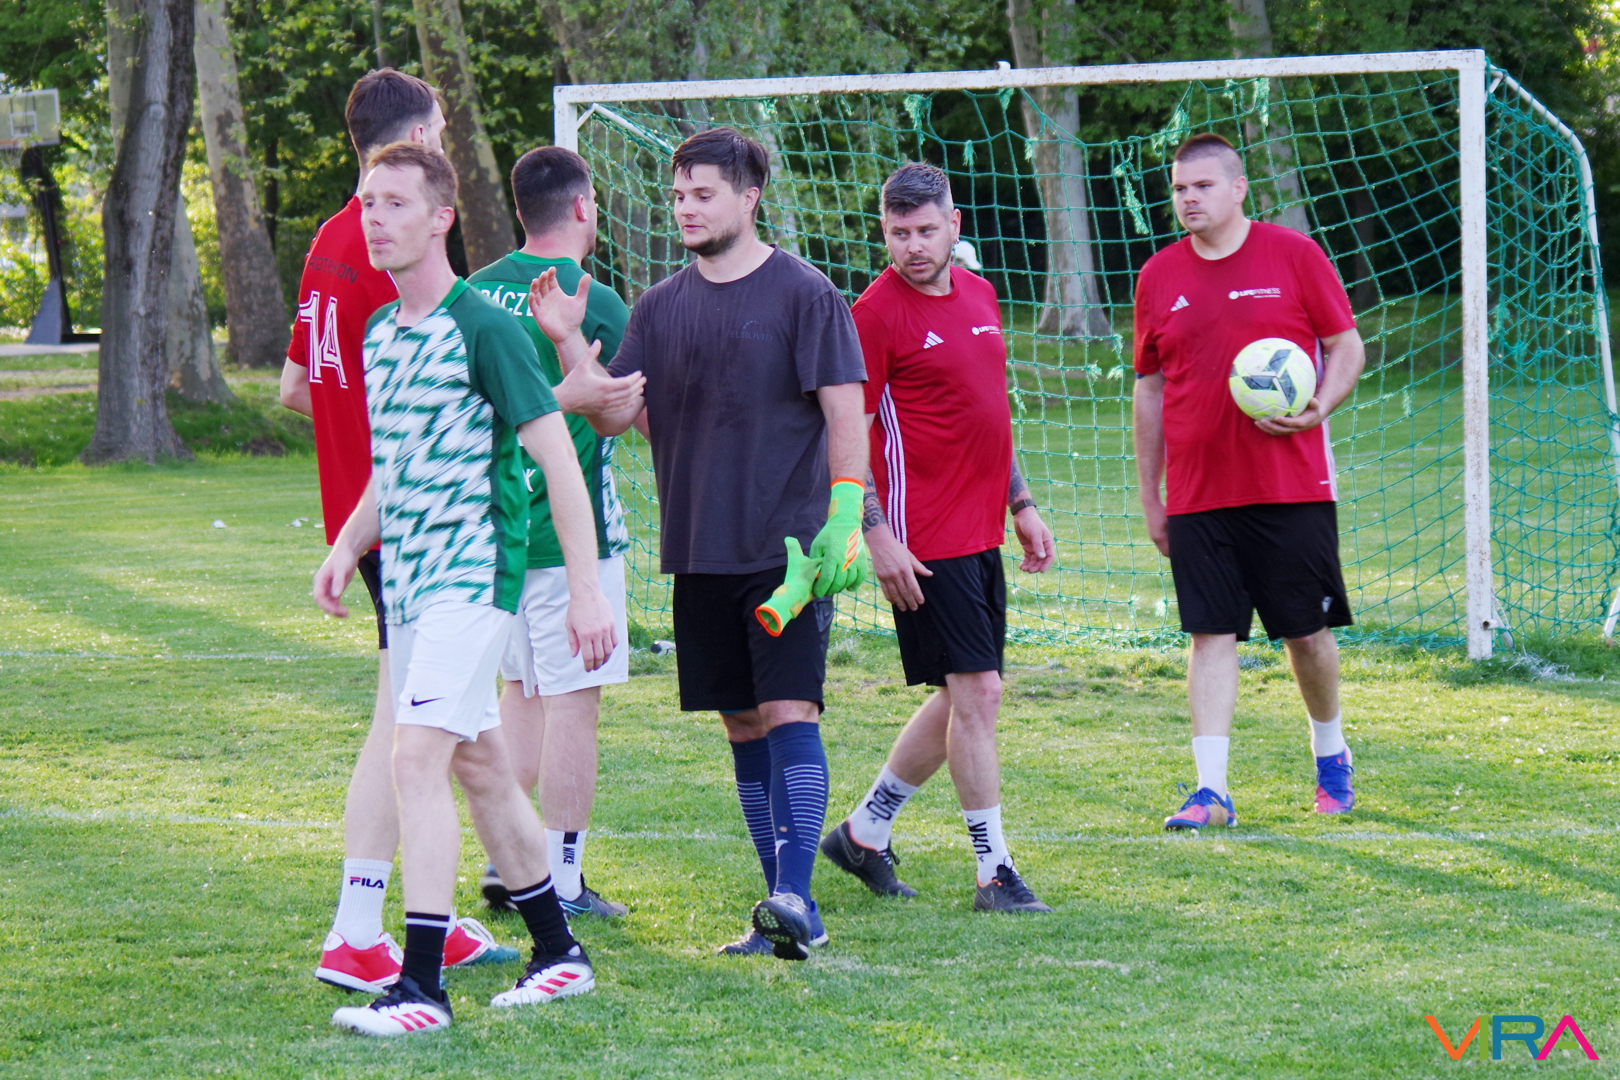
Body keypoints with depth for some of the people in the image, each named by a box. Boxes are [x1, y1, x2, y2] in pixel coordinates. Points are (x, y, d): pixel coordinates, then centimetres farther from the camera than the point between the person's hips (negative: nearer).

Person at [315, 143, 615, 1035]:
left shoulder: (481, 327, -13)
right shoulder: (379, 334, 12)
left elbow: (558, 456, -13)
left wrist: (585, 585, -16)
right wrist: (346, 548, 8)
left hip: (473, 575, -9)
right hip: (408, 579, 9)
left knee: (417, 758, -18)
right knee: (479, 768, 15)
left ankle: (421, 986, -19)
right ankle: (558, 954, 27)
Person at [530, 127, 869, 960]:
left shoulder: (803, 294, -4)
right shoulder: (662, 307, 11)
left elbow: (845, 412, -6)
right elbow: (614, 414, 7)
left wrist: (844, 519, -14)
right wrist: (569, 342, -8)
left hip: (788, 548, -5)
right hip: (701, 552, 5)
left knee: (789, 713, -13)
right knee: (743, 726, 8)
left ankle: (796, 901, -17)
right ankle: (782, 905, 13)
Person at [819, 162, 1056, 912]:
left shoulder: (979, 295, 12)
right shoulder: (876, 312, -11)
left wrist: (1020, 503, 21)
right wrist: (876, 533, -18)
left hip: (980, 534, 8)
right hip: (925, 543, -8)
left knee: (962, 696, 12)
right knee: (976, 693, -8)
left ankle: (865, 831, 25)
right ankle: (994, 872, -2)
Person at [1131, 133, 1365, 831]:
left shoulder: (1293, 256, -1)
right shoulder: (1159, 277, 7)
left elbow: (1347, 347, 4)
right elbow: (1150, 387, 13)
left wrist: (1318, 408, -16)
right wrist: (1149, 496, 12)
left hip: (1291, 486, -2)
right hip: (1198, 494, 2)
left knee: (1307, 631, 6)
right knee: (1211, 635, -4)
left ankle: (1330, 755, 30)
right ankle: (1211, 792, -6)